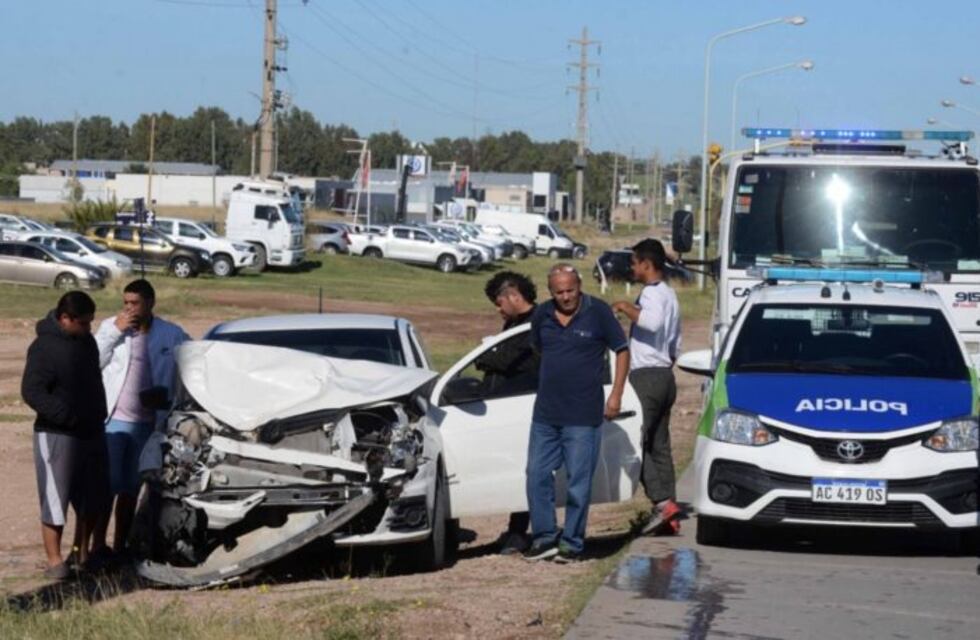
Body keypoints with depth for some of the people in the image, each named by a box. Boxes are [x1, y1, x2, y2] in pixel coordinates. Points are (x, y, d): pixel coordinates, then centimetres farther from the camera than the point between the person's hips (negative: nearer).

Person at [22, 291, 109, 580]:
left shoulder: (86, 340, 10)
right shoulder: (44, 347, -15)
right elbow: (31, 391, -20)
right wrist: (65, 415, -28)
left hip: (92, 432, 8)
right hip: (58, 435, -8)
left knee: (93, 499, 13)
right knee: (55, 499, -3)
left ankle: (84, 551, 27)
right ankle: (55, 560, 4)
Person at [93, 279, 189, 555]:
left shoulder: (170, 335, 1)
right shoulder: (110, 326, -3)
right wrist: (115, 331, -17)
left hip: (147, 424, 3)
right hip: (112, 420, -2)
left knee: (130, 488, 11)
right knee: (107, 486, -5)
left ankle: (120, 547, 20)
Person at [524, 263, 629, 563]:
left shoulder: (598, 312, -7)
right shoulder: (542, 315, 5)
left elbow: (622, 350, 1)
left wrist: (616, 394, -4)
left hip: (583, 415, -4)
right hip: (545, 412, 5)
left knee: (579, 481, 0)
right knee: (537, 475, 5)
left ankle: (572, 542, 8)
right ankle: (545, 537, 15)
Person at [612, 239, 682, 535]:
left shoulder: (653, 293, -11)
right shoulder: (669, 295, 21)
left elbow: (652, 321, -33)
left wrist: (625, 307, -20)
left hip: (646, 376, -10)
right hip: (664, 375, 10)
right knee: (659, 447, 8)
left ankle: (663, 502, -18)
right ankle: (670, 516, 6)